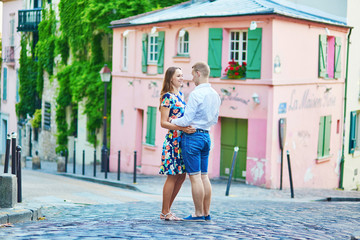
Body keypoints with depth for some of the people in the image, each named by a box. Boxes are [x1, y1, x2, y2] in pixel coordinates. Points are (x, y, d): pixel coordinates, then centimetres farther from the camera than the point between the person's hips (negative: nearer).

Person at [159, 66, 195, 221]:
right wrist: (182, 128, -24)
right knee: (172, 177, -4)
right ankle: (165, 212, 6)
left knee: (181, 176, 9)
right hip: (173, 139, -8)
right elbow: (163, 123, -14)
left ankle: (167, 210, 18)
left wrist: (190, 127, 8)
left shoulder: (180, 95, 15)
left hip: (182, 140, 8)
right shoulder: (167, 97, -9)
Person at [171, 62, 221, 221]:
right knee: (204, 176, 12)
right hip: (206, 136, 8)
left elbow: (187, 120, -17)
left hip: (192, 136, -8)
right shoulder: (215, 95, 10)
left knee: (195, 176, -3)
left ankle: (199, 214, 0)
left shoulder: (196, 94, -16)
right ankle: (206, 213, 16)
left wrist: (173, 121, 1)